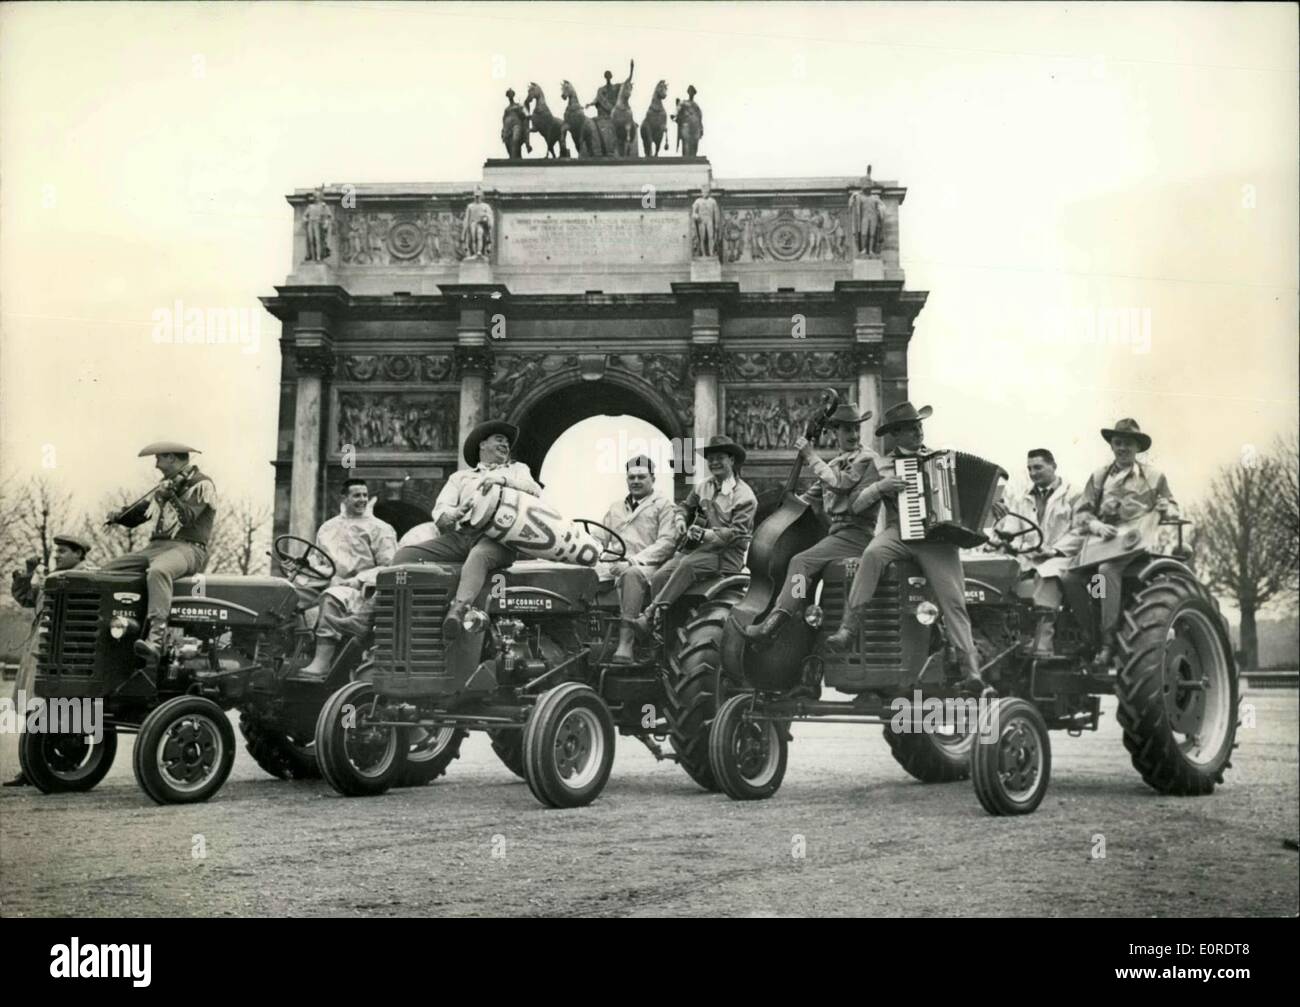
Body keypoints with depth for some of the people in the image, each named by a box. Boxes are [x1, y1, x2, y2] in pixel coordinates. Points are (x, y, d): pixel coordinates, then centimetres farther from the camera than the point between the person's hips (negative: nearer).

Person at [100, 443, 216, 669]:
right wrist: (119, 515, 5)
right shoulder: (166, 486, 24)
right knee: (108, 570, -5)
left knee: (158, 571, -40)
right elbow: (136, 516, 24)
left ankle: (156, 638, -52)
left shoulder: (201, 485, -1)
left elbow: (187, 518, -16)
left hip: (188, 548, -9)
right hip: (156, 547, 9)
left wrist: (172, 496, -27)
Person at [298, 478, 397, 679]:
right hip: (327, 584, 5)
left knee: (332, 599, -36)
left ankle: (322, 663, -43)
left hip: (361, 589, -5)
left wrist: (359, 580, -13)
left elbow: (388, 567, -1)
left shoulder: (380, 529, 6)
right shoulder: (328, 528, 23)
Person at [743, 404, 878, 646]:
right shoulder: (834, 464, 22)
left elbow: (841, 483, -17)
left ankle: (772, 625, -33)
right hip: (836, 532, 9)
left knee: (802, 561, -24)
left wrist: (812, 456, -10)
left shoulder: (867, 458, -3)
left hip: (857, 533, -9)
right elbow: (808, 498, 26)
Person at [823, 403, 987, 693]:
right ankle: (849, 627, -35)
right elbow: (857, 505, 9)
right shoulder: (882, 465, 15)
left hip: (937, 537, 1)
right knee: (873, 552, -35)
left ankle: (970, 667, -20)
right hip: (899, 533, -1)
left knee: (953, 600, -17)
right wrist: (880, 486, -8)